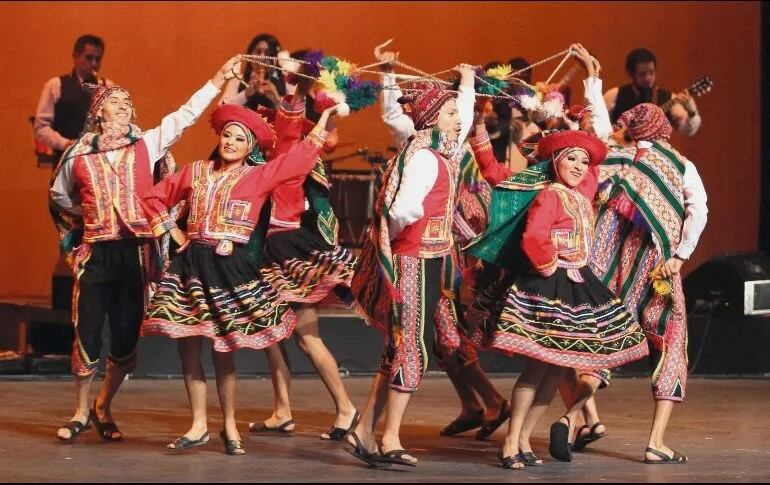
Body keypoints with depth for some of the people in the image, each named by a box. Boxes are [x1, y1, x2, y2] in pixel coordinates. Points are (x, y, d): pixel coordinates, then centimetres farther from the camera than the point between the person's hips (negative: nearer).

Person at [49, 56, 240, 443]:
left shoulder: (147, 144, 5)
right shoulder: (77, 157, 4)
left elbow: (186, 114, -1)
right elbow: (59, 197, 21)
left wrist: (220, 77, -7)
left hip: (137, 253, 1)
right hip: (96, 255, -1)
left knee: (126, 339, 5)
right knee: (87, 337, 0)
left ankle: (103, 409, 24)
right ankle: (80, 413, 17)